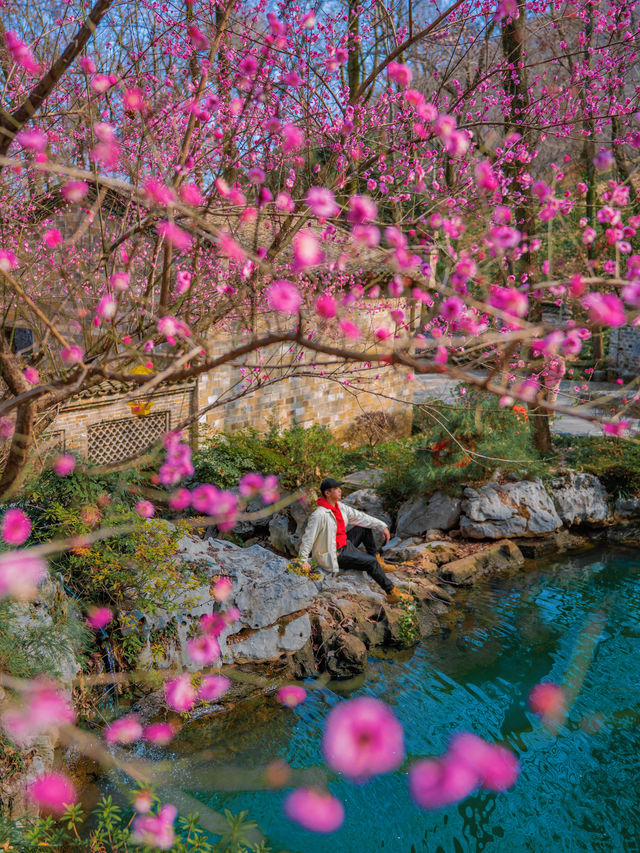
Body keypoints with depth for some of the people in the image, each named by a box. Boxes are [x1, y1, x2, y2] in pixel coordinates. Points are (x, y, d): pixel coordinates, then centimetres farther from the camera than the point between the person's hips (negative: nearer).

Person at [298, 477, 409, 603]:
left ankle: (377, 559, 20)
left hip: (344, 544, 10)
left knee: (365, 527, 16)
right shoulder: (319, 515, -26)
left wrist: (382, 526, 8)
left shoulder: (340, 507, 2)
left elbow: (360, 517, 10)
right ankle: (391, 592, -8)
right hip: (334, 555, -10)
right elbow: (308, 537, -24)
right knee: (371, 562, -17)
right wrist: (303, 560, -25)